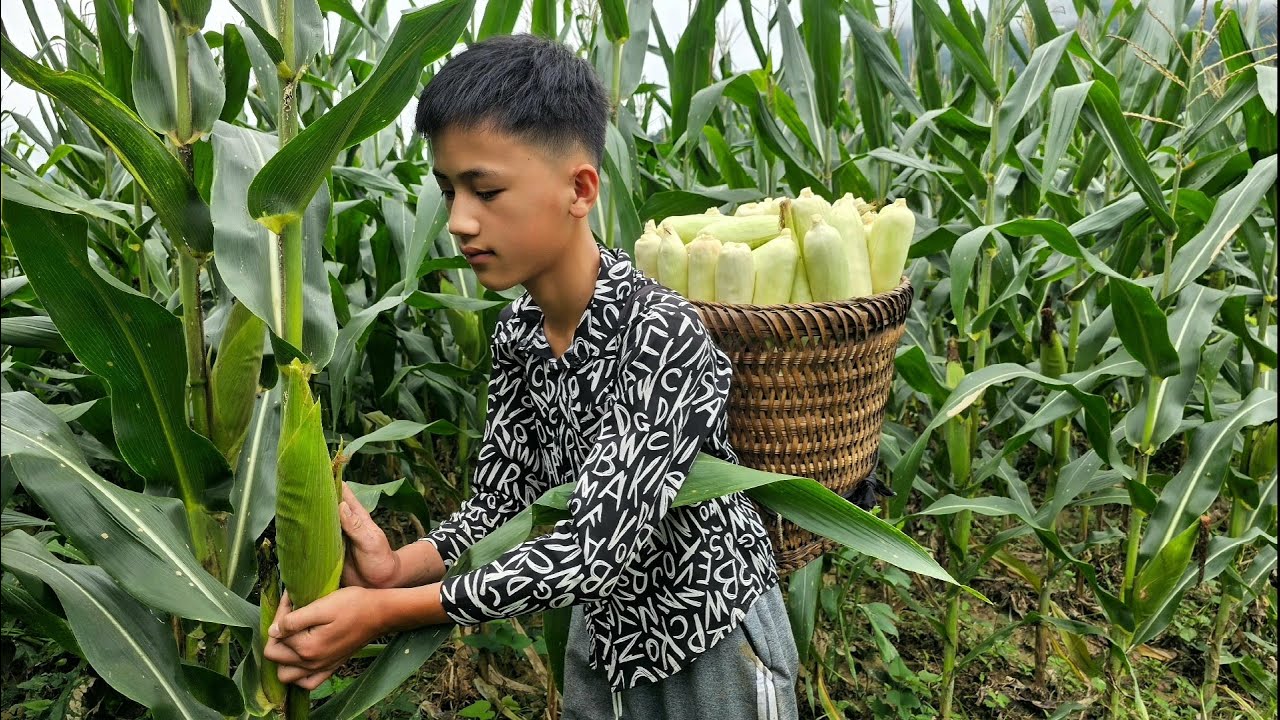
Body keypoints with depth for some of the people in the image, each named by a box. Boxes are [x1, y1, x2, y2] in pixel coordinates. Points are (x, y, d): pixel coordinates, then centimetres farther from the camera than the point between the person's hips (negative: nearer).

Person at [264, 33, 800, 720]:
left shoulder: (661, 334, -30)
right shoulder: (515, 333, -7)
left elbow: (600, 545, -31)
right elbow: (500, 500, -4)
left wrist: (387, 612, -30)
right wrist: (400, 566, -23)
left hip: (714, 645, -5)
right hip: (606, 632, 6)